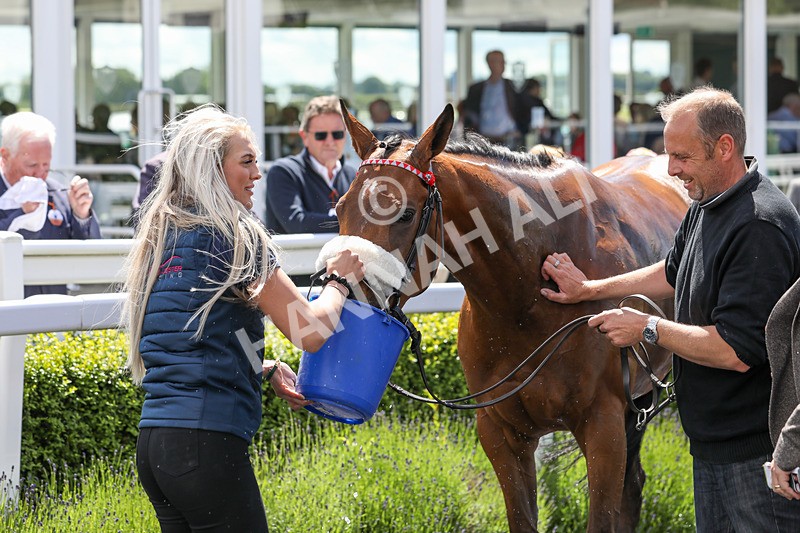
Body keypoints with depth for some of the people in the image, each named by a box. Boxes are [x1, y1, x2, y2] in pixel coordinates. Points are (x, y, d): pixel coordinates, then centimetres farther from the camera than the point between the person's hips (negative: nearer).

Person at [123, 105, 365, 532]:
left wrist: (264, 369, 20)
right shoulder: (233, 236, -8)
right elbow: (311, 331, -10)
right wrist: (339, 281, 8)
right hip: (207, 441, -8)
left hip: (153, 437, 8)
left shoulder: (159, 236, 16)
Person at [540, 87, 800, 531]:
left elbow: (737, 352, -27)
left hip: (758, 450, -10)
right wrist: (590, 289, 25)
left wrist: (647, 328, -17)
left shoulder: (760, 226, -24)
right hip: (712, 444, 10)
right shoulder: (705, 205, 9)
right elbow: (673, 274, 30)